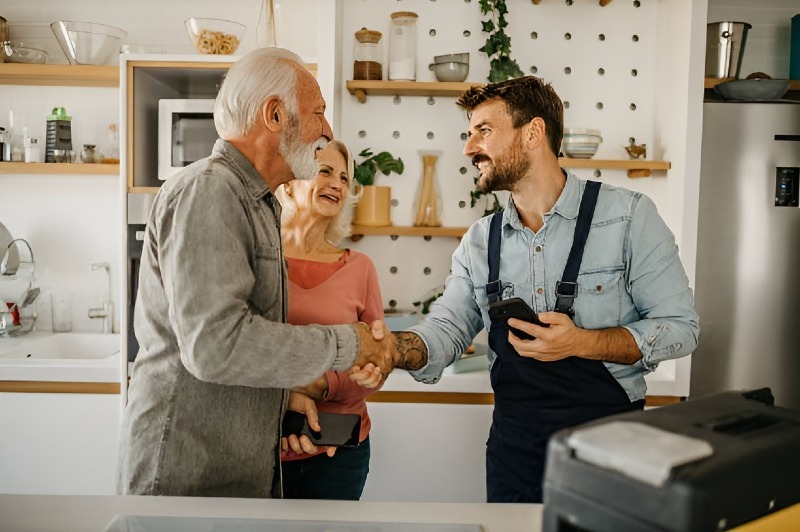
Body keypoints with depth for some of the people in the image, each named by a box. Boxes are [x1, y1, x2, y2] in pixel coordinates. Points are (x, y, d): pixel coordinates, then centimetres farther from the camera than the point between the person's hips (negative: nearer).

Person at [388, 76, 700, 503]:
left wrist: (581, 343, -22)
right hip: (514, 444, 4)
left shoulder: (627, 216, -9)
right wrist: (391, 348, -22)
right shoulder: (480, 241, 4)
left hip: (607, 434, -3)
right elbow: (444, 332, 0)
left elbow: (679, 327, -8)